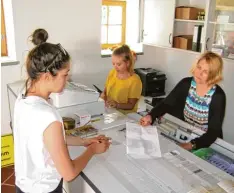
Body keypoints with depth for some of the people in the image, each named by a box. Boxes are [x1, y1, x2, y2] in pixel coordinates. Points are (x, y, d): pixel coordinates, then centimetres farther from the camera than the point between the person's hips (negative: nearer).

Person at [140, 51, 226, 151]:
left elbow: (214, 131, -21)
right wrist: (150, 116, -25)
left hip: (206, 141, -3)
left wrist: (192, 145, -37)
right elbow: (166, 104, -5)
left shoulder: (218, 96, -17)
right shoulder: (186, 83, -6)